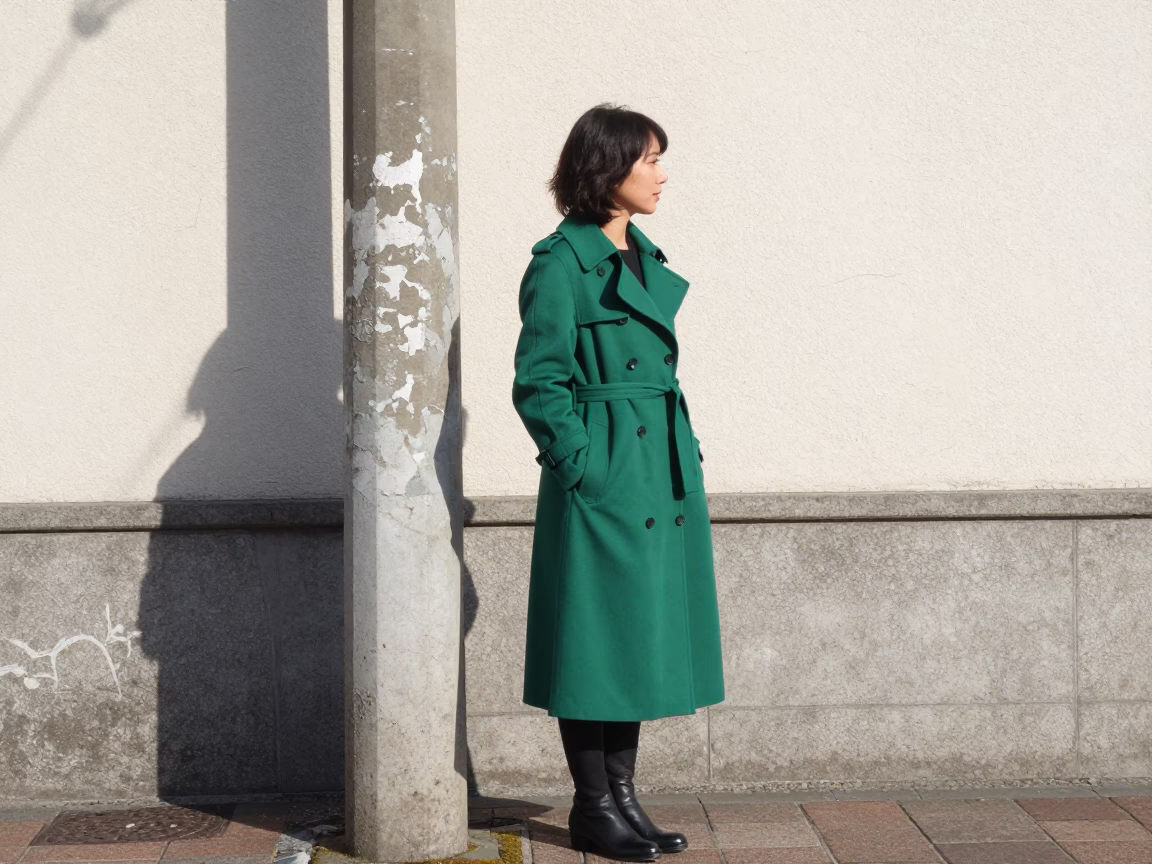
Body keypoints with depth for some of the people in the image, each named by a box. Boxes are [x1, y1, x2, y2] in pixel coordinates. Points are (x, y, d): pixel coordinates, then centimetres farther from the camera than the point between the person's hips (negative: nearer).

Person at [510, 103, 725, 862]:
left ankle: (623, 796, 21)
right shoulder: (561, 264, -11)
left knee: (642, 632, 12)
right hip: (604, 478, -8)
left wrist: (687, 454, 12)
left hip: (662, 473, 8)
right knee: (597, 635, 0)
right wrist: (583, 465, -15)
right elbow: (538, 383, -12)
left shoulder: (646, 259, 14)